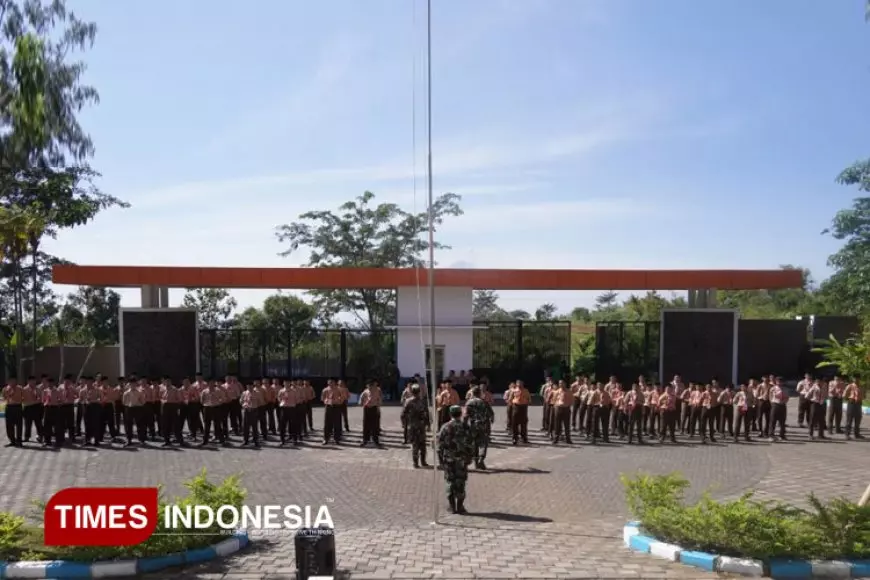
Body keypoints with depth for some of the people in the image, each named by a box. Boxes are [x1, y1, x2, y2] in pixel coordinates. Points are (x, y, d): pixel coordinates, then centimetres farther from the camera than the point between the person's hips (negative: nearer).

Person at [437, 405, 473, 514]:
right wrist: (469, 457, 3)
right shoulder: (464, 427, -6)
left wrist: (441, 458, 9)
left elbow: (440, 444, 2)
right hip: (461, 459, -2)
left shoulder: (445, 427, 1)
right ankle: (460, 506, 5)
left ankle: (452, 506, 11)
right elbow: (468, 444, -5)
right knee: (460, 482, 4)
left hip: (448, 459, 2)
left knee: (450, 482, 9)